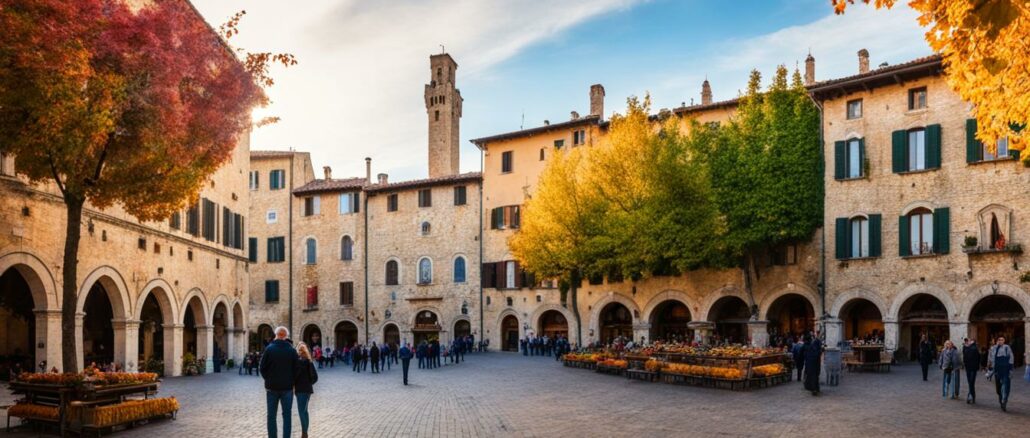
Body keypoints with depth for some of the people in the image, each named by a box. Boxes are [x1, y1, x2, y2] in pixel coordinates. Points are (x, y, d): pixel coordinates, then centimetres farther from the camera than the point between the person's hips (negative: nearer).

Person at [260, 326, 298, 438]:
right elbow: (296, 369, -1)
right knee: (287, 415, 7)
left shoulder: (269, 349, -8)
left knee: (271, 415, 9)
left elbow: (262, 367, -5)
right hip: (287, 387, 1)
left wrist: (268, 379, 11)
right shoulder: (292, 350, -5)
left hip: (272, 387, 0)